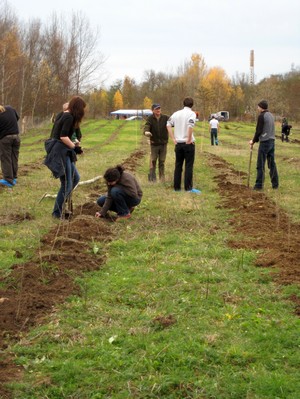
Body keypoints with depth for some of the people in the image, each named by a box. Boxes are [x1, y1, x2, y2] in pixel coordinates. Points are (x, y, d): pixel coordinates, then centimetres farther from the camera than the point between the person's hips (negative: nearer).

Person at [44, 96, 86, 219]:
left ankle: (60, 205, 21)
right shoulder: (69, 117, -14)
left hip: (63, 152, 10)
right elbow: (63, 137, -23)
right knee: (67, 183, -4)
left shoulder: (63, 115, 15)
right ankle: (57, 212, 7)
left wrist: (73, 144, 12)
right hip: (61, 152, -10)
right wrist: (74, 147, -10)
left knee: (75, 178, 17)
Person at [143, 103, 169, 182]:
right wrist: (146, 132, -44)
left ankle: (162, 177, 16)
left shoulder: (165, 118, -2)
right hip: (154, 143, -1)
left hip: (163, 143, 1)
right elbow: (146, 126, -21)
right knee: (153, 160, 1)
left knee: (162, 161, 7)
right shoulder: (150, 119, -6)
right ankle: (152, 176, 13)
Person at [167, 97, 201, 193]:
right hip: (188, 143, -5)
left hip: (178, 143, 5)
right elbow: (190, 126, -21)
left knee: (178, 165, 10)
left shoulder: (176, 113, 9)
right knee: (188, 165, 0)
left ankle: (177, 187, 12)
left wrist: (173, 139, 4)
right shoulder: (191, 114, -7)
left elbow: (168, 125, 4)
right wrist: (189, 139, -12)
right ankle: (188, 187, -2)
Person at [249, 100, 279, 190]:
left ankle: (259, 185, -3)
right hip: (272, 141, 8)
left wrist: (253, 141, 2)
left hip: (264, 142, -8)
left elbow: (259, 131, -13)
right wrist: (255, 140, 19)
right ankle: (275, 184, 13)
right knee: (272, 163, 11)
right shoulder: (271, 115, 14)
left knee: (260, 165, -4)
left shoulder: (261, 116, -11)